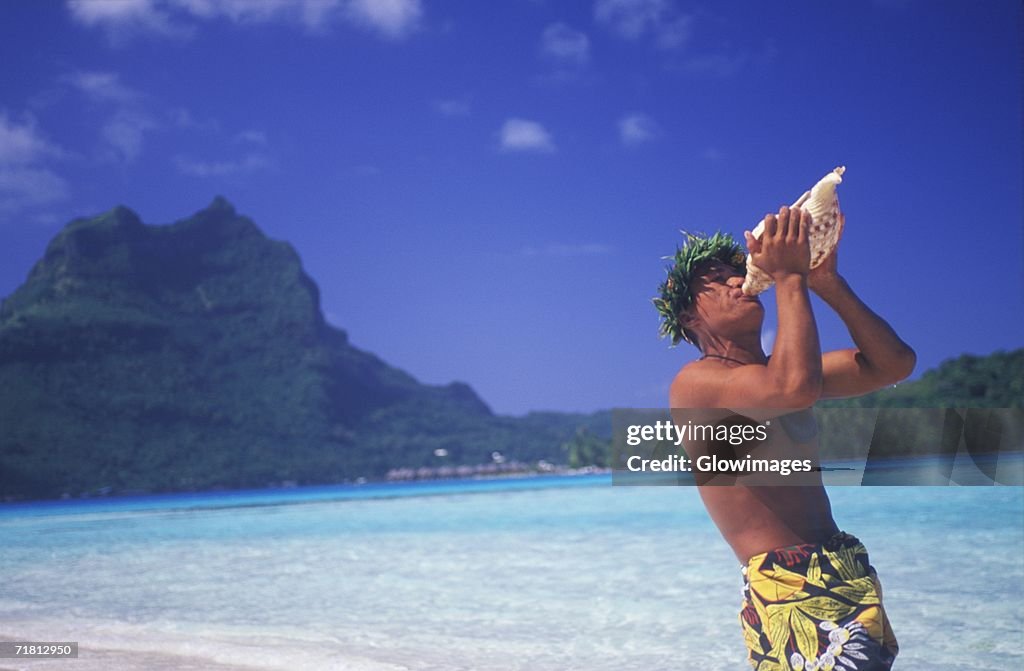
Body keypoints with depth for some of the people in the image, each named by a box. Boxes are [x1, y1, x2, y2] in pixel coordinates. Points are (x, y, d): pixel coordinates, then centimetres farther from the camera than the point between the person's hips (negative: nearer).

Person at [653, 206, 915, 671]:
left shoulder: (780, 369, 15)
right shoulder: (694, 382, -10)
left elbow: (895, 364, 10)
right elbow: (796, 387, -28)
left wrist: (827, 280, 1)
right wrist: (789, 278, -16)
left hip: (851, 576, 8)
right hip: (787, 590, -8)